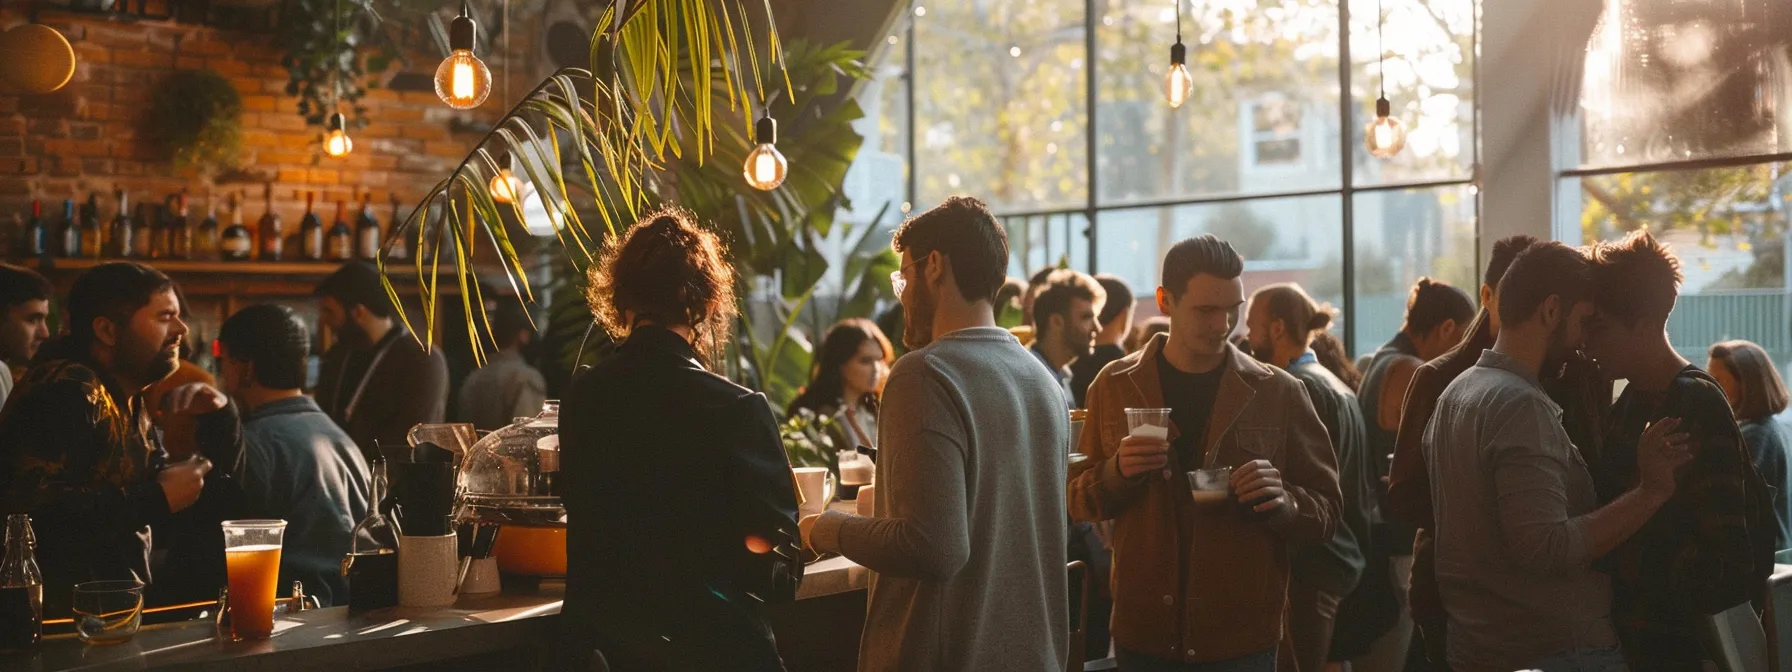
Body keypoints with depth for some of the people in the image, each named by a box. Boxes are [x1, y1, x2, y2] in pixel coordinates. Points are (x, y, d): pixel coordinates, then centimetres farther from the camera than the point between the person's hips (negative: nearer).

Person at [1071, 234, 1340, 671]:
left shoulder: (1279, 393, -3)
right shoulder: (1115, 386, 0)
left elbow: (1326, 512, 1)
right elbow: (1077, 501, 6)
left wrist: (1284, 503, -20)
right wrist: (1117, 471, -15)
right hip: (1142, 637, 1)